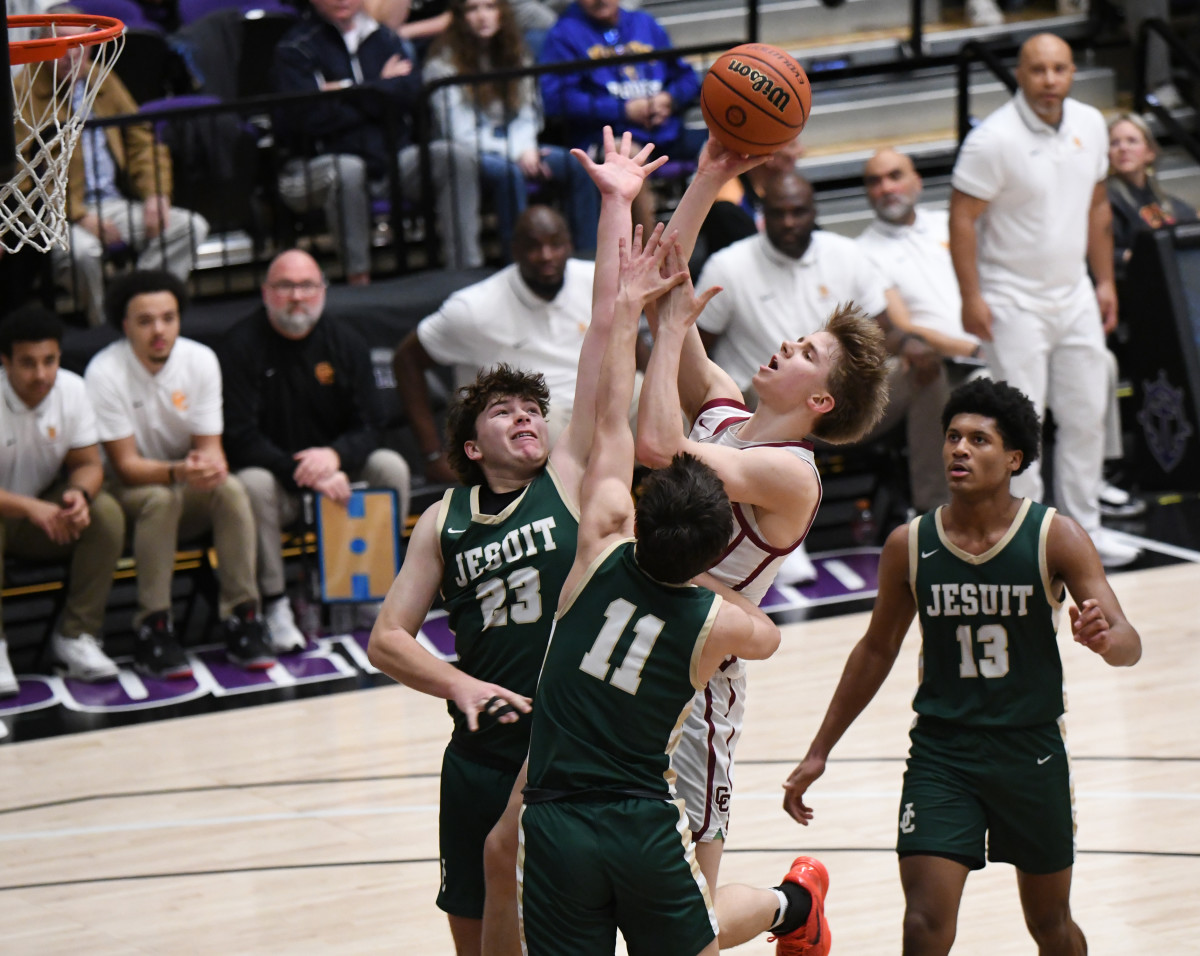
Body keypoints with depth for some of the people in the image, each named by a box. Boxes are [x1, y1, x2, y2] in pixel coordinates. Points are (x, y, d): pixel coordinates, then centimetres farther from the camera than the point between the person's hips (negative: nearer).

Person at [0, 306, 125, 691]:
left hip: (47, 508, 4)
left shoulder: (72, 390, -10)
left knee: (107, 513, -22)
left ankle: (76, 635, -13)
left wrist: (79, 495, -27)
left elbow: (87, 464, -3)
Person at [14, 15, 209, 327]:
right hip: (62, 216, -6)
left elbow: (142, 141, 20)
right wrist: (79, 217, -18)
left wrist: (156, 194, 1)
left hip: (116, 204, 6)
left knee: (191, 226, -16)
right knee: (81, 251, -40)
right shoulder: (25, 93, -4)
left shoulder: (103, 82, 17)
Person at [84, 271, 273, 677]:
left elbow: (209, 445, -7)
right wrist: (179, 472, -38)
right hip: (128, 490, -3)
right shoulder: (105, 373, -19)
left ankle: (241, 620, -24)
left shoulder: (201, 361, -8)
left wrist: (211, 465, -32)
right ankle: (152, 631, -32)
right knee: (160, 498, -35)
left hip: (191, 490, 3)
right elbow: (126, 465, -19)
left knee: (230, 489, -27)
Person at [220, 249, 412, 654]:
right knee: (253, 484, -36)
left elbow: (368, 426, -1)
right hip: (273, 472, -4)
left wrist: (335, 456, -25)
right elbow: (241, 438, -17)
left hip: (334, 470, 4)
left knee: (391, 467, -21)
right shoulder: (242, 346, -11)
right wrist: (305, 474, -30)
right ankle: (275, 605, -26)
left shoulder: (345, 342, 2)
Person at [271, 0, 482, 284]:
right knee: (347, 169, -39)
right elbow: (309, 117, -15)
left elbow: (413, 91, -3)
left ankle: (466, 269, -18)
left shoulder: (384, 39, 15)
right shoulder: (295, 49, -1)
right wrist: (380, 90, -4)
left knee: (459, 158, -17)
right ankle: (358, 279, -28)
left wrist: (349, 93, -11)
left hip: (393, 158, 5)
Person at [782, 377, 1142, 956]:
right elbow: (877, 649, 10)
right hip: (941, 751, 0)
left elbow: (1129, 645, -15)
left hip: (1032, 750, 0)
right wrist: (819, 752, 12)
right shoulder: (909, 546, -4)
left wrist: (1104, 638, -40)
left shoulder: (1055, 538, -10)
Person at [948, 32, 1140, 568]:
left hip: (1075, 297, 6)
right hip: (1013, 301, -6)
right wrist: (971, 297, -18)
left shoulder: (1090, 125, 3)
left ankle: (1082, 527, 21)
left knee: (1086, 415, 10)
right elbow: (962, 217, -14)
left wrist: (1105, 280, 13)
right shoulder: (994, 138, -17)